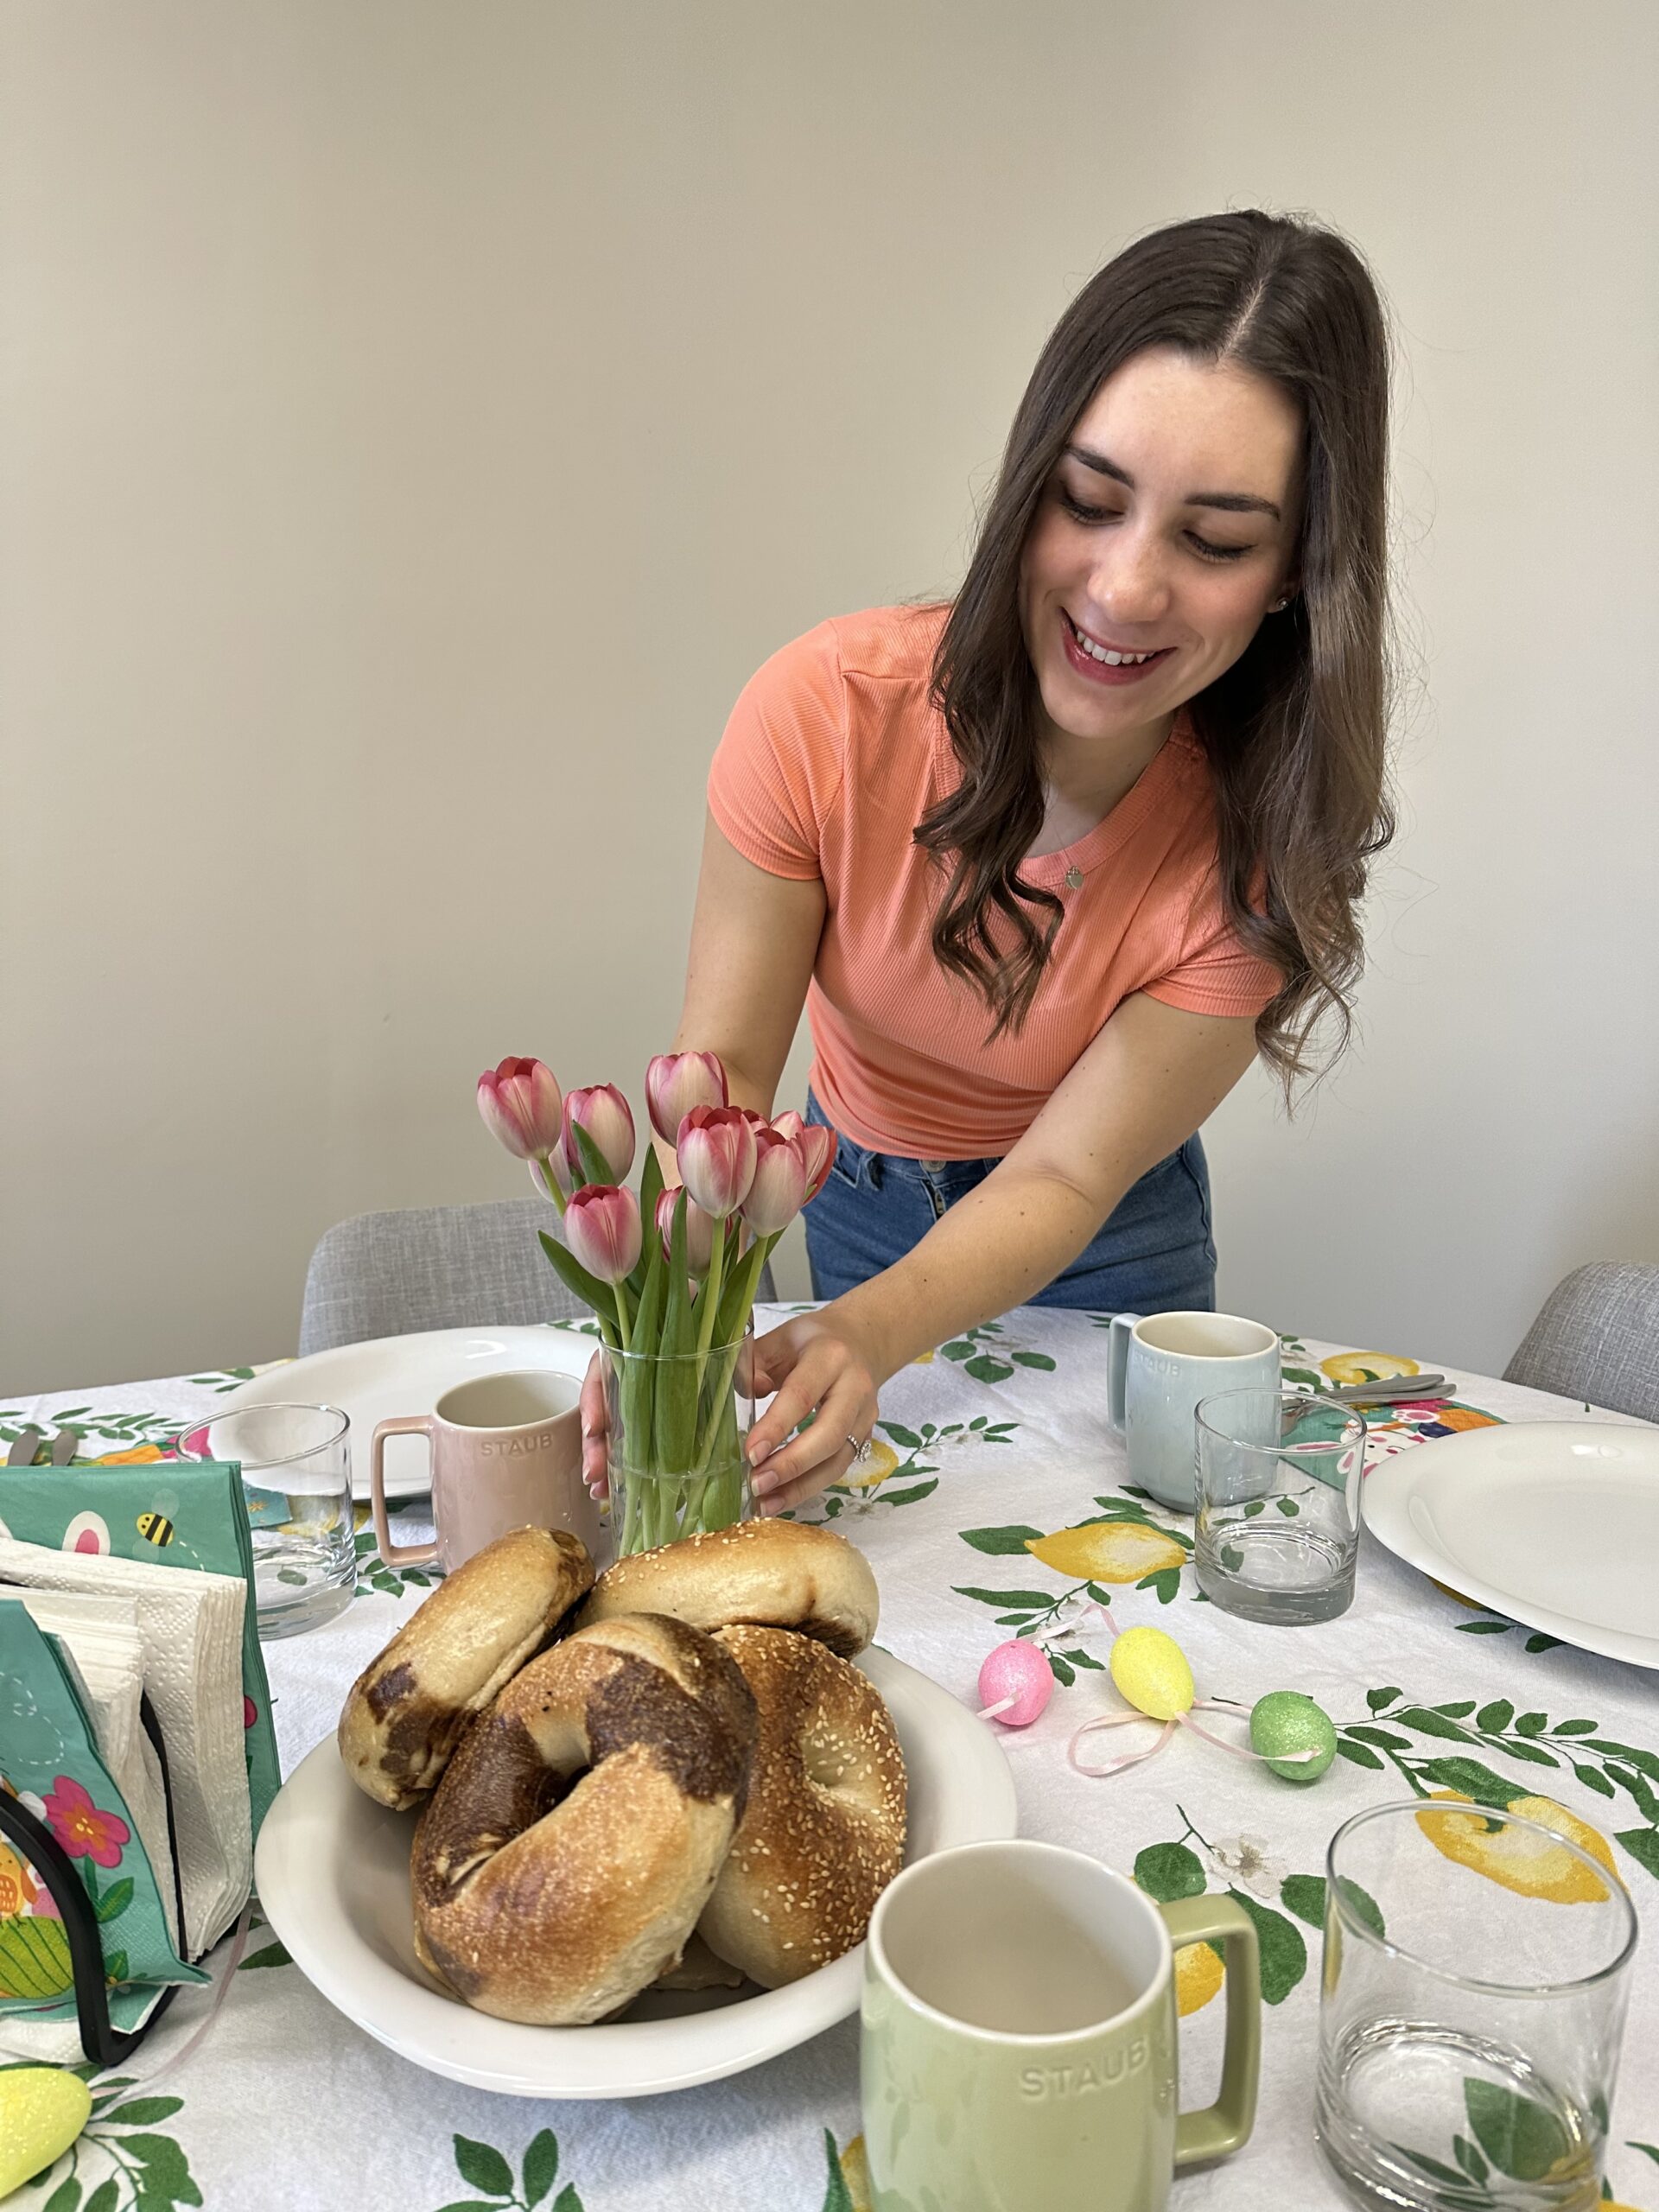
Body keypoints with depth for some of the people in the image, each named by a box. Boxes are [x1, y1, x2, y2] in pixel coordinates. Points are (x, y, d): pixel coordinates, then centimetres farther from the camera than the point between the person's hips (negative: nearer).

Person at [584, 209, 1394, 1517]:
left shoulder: (1267, 838, -28)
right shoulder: (829, 709, -29)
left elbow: (1062, 1176, -27)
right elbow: (725, 1065, -22)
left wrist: (874, 1336, -47)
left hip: (1102, 1249, -1)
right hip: (849, 1204, 1)